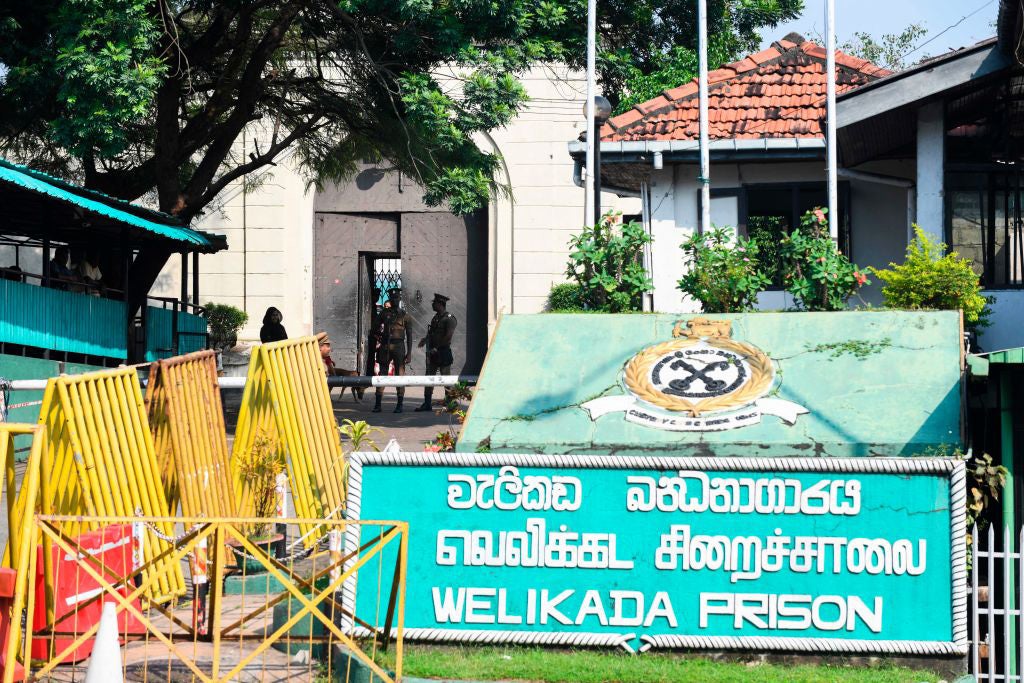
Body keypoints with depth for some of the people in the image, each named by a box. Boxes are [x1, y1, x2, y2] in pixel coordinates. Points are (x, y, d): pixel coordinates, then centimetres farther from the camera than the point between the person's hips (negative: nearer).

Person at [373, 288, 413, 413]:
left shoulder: (405, 316, 5)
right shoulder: (385, 313, 11)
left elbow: (409, 336, 4)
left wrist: (409, 353, -2)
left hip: (398, 346, -2)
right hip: (385, 346, 2)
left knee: (400, 375, -1)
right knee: (382, 375, 0)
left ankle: (400, 405, 3)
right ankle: (377, 404, 0)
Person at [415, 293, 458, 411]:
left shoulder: (449, 319, -12)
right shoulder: (435, 318, 15)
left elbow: (448, 336, -20)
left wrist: (437, 348, -18)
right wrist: (425, 339, 6)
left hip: (443, 353, -9)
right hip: (433, 353, 9)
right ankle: (427, 403, 12)